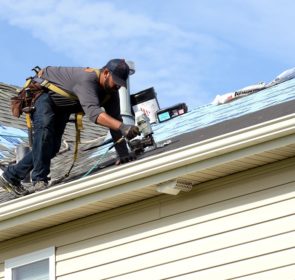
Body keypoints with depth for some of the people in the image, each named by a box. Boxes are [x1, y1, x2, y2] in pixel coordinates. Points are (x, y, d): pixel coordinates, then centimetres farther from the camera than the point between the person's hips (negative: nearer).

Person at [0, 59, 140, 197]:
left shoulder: (111, 91, -14)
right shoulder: (87, 80, -41)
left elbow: (115, 120, -13)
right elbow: (93, 112, -55)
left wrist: (123, 155, -22)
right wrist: (122, 127, -67)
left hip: (60, 106, 8)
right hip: (42, 91, -8)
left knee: (52, 147, 1)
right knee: (45, 125, -34)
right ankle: (40, 180, -31)